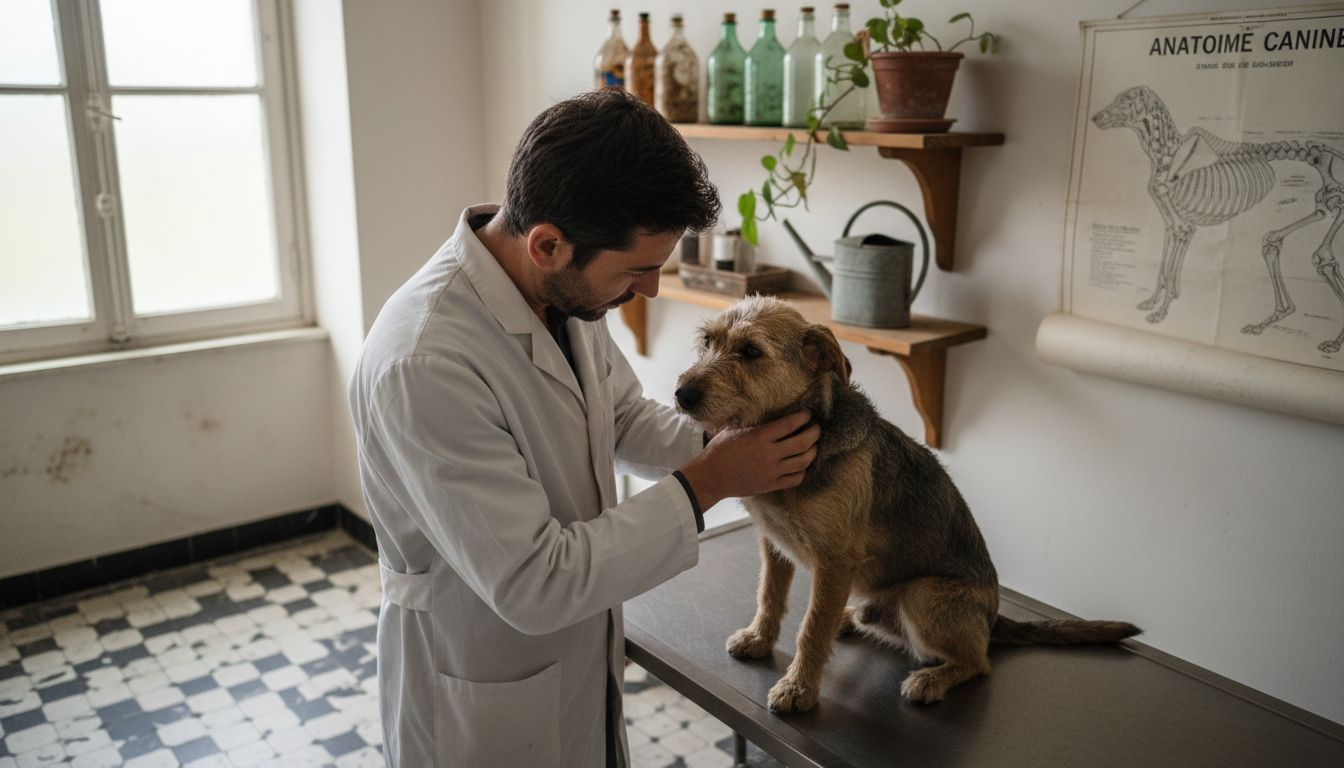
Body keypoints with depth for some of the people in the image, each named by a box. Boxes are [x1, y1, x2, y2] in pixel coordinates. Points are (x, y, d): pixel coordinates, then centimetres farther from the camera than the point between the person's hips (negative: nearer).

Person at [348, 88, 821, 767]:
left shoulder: (560, 287, -9)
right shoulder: (425, 364, -33)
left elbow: (626, 418, 8)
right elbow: (533, 585, -30)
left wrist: (726, 443, -10)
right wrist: (704, 484, -25)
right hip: (485, 706, -7)